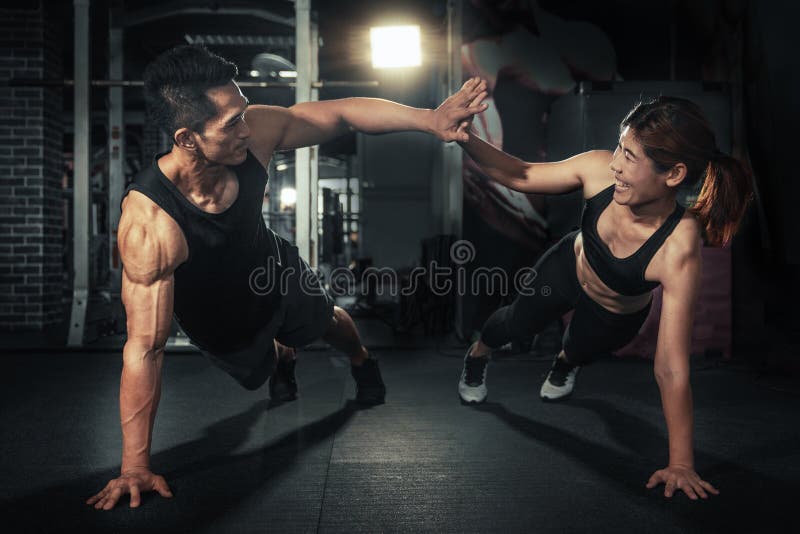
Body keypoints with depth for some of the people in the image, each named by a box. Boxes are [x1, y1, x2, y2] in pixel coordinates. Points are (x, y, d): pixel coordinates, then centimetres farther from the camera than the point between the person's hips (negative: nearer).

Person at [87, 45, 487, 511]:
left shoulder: (252, 133, -35)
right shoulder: (149, 224, -45)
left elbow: (342, 112, -23)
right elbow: (145, 348, -42)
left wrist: (432, 119, -33)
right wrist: (136, 466, -37)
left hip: (273, 267, 3)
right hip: (221, 321, -2)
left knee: (326, 319, 31)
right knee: (255, 369, 29)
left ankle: (363, 362, 66)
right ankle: (283, 359, 68)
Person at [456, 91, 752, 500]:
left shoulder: (678, 251, -45)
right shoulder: (599, 169, -37)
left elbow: (671, 369, -41)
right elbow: (520, 176, -20)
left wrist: (680, 464, -34)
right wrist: (465, 138, -36)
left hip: (614, 316, -2)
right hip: (565, 268, 2)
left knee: (578, 350, 26)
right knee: (517, 321, 25)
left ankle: (564, 363, 66)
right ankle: (476, 357, 61)